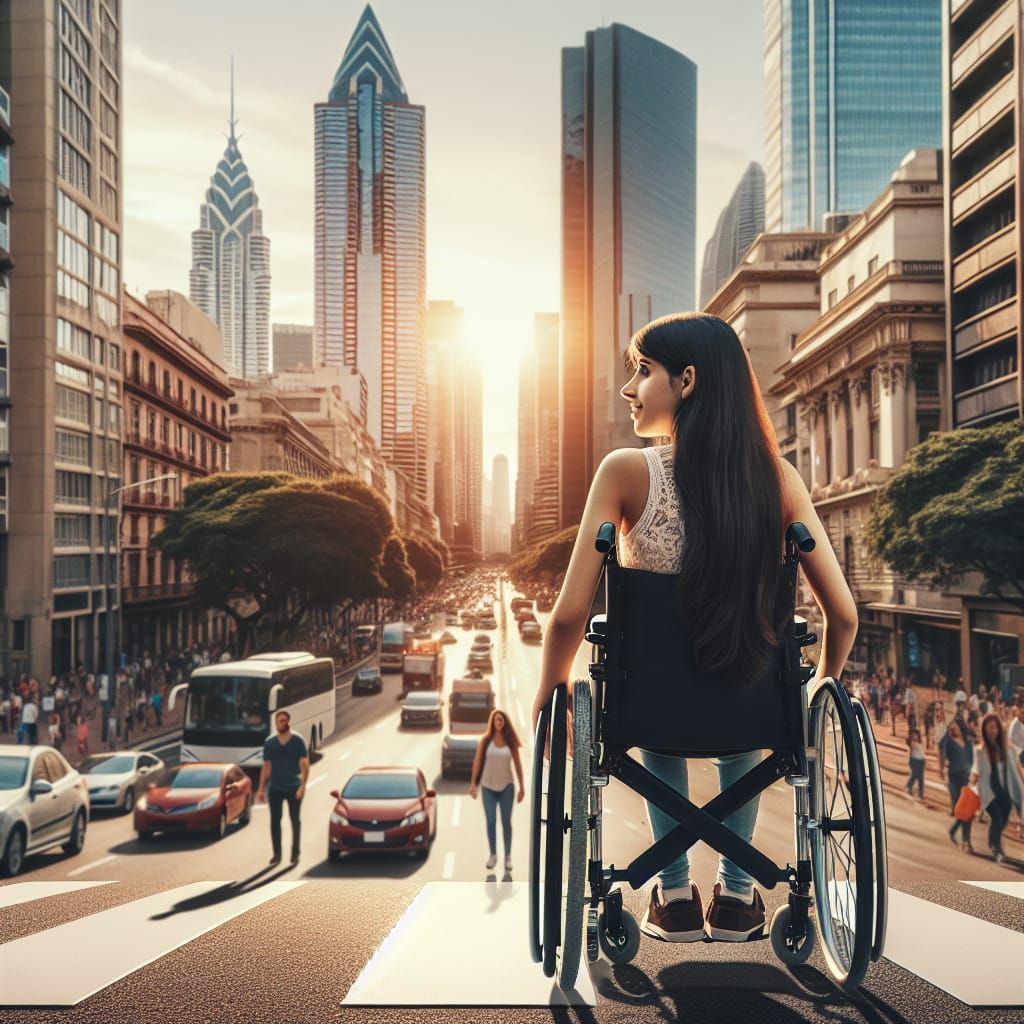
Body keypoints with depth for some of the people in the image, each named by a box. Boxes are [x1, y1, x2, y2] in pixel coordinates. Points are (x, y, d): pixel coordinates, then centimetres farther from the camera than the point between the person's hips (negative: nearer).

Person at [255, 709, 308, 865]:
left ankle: (295, 854, 13)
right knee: (275, 821, 4)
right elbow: (266, 767, 9)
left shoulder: (298, 741, -3)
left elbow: (304, 764, -7)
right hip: (275, 788, 2)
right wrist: (261, 789, 5)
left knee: (295, 820, 5)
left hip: (293, 788, -2)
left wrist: (302, 785, -17)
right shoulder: (269, 742, 5)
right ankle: (277, 854, 12)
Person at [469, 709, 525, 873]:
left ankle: (508, 857, 12)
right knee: (491, 822, -1)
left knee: (506, 822, 4)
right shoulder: (485, 740, -3)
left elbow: (517, 764, 2)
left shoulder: (510, 741, -1)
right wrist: (473, 783, -4)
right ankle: (493, 855, 12)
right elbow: (477, 762, 0)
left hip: (506, 786, 0)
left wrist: (522, 787, 1)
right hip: (488, 786, 0)